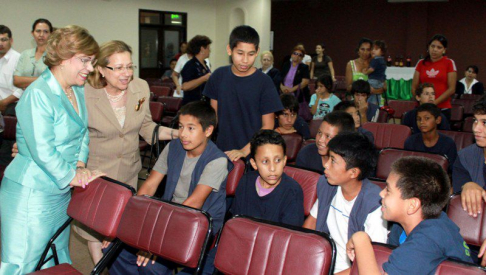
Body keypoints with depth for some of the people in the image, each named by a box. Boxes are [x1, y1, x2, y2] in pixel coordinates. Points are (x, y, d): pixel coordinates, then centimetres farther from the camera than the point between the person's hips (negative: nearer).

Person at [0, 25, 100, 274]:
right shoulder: (38, 95, -21)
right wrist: (73, 177, -15)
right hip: (32, 194, -9)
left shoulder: (77, 90, 7)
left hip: (61, 191, 9)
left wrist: (80, 165, -2)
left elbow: (83, 132, 14)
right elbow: (42, 151, -24)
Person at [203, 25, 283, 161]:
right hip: (222, 150, 3)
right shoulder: (219, 76, 1)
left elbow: (268, 126, -8)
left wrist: (245, 151, -17)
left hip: (253, 154, -3)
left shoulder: (264, 82, -10)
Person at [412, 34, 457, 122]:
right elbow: (414, 87, 10)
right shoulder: (421, 63, 11)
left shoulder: (449, 63, 3)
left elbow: (451, 89, -2)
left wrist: (434, 103, -11)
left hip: (442, 109, -2)